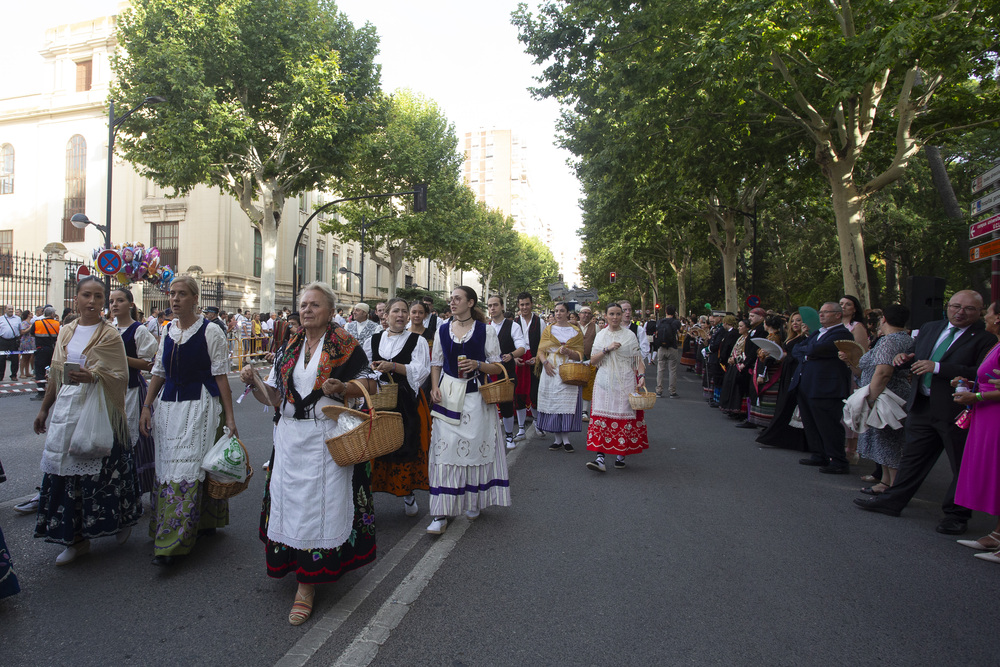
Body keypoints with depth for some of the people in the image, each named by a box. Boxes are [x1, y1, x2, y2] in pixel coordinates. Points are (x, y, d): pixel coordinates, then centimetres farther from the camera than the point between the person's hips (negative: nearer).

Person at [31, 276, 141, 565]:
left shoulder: (110, 334, -4)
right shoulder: (66, 332, 11)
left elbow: (121, 376, -7)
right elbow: (55, 374, 17)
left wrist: (92, 376, -24)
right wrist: (44, 409, 18)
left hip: (98, 409, -5)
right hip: (66, 408, 5)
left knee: (101, 469, -1)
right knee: (67, 471, 5)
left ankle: (122, 520, 23)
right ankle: (76, 538, 16)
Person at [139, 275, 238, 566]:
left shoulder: (210, 332, -6)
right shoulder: (167, 330, 11)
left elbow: (221, 375, -8)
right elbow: (159, 372, 16)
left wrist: (229, 417, -10)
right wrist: (147, 406, 8)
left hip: (200, 406, -6)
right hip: (168, 405, 6)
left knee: (189, 467, -6)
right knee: (168, 467, 9)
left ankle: (173, 543, -3)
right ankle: (166, 532, 23)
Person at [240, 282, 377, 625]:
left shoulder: (345, 346, -3)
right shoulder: (290, 348, 11)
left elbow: (366, 384, -1)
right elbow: (274, 397, 10)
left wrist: (341, 389, -19)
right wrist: (253, 382, -8)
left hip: (327, 438, -5)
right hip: (290, 438, 5)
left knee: (320, 504, -1)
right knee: (290, 500, 8)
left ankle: (308, 583, 9)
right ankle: (294, 563, 29)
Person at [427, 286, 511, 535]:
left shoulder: (486, 331, 0)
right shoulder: (442, 330, 9)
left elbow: (496, 367, 2)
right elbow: (436, 363, 13)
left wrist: (477, 364, -16)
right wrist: (435, 387, -2)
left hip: (475, 395, -1)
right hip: (448, 395, 2)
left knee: (475, 446, 3)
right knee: (445, 447, -4)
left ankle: (473, 501, 25)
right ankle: (441, 513, 0)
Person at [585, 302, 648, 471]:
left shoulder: (629, 336, 4)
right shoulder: (600, 336, 11)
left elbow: (638, 360, 1)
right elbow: (593, 360, 5)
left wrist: (642, 376, -15)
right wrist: (607, 349, -10)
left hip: (625, 383, -1)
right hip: (605, 382, 2)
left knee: (624, 417, 0)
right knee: (602, 416, -7)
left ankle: (621, 454, 14)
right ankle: (600, 457, -11)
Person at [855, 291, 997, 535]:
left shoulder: (985, 339, -8)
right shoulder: (929, 329, 11)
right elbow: (915, 357, 21)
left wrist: (937, 367, -25)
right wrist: (903, 358, -3)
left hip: (957, 411, -6)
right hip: (921, 407, 6)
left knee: (963, 467, 7)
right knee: (912, 457, 16)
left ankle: (956, 515, 22)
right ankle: (892, 501, 26)